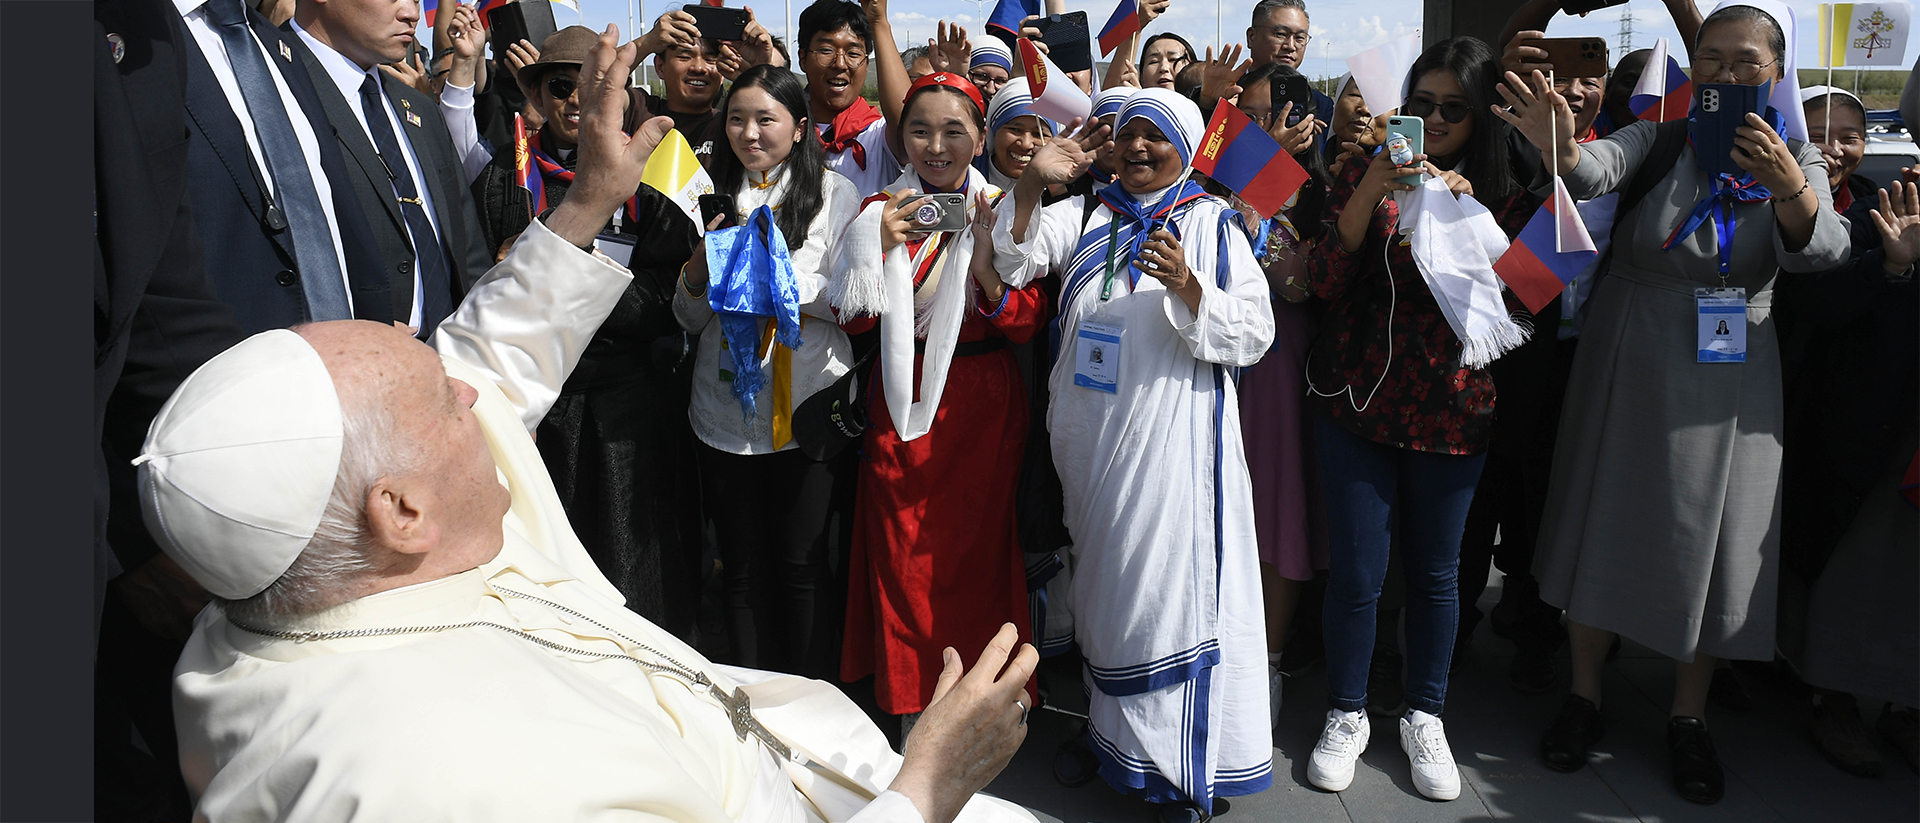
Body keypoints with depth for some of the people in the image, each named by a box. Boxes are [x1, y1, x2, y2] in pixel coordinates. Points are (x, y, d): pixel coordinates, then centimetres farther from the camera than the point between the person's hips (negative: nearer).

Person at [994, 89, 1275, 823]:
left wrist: (1186, 286, -21)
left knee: (1172, 584, -3)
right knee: (1101, 582, 15)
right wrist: (1032, 185, -14)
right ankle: (1110, 727, 33)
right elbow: (1012, 264, -1)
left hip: (1171, 442, -4)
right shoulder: (1084, 215, 11)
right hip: (1089, 437, 4)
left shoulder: (1213, 224, 2)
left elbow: (1255, 336, -6)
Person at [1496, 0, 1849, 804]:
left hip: (1728, 373, 1)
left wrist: (1790, 189, -38)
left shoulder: (1796, 157, 1)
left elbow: (1820, 251, -18)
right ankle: (1585, 694, 24)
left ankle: (1689, 716, 26)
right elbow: (1600, 168, -27)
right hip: (1628, 361, -1)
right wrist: (1560, 150, -51)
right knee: (1604, 521, 6)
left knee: (1709, 538, 7)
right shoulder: (1662, 136, -4)